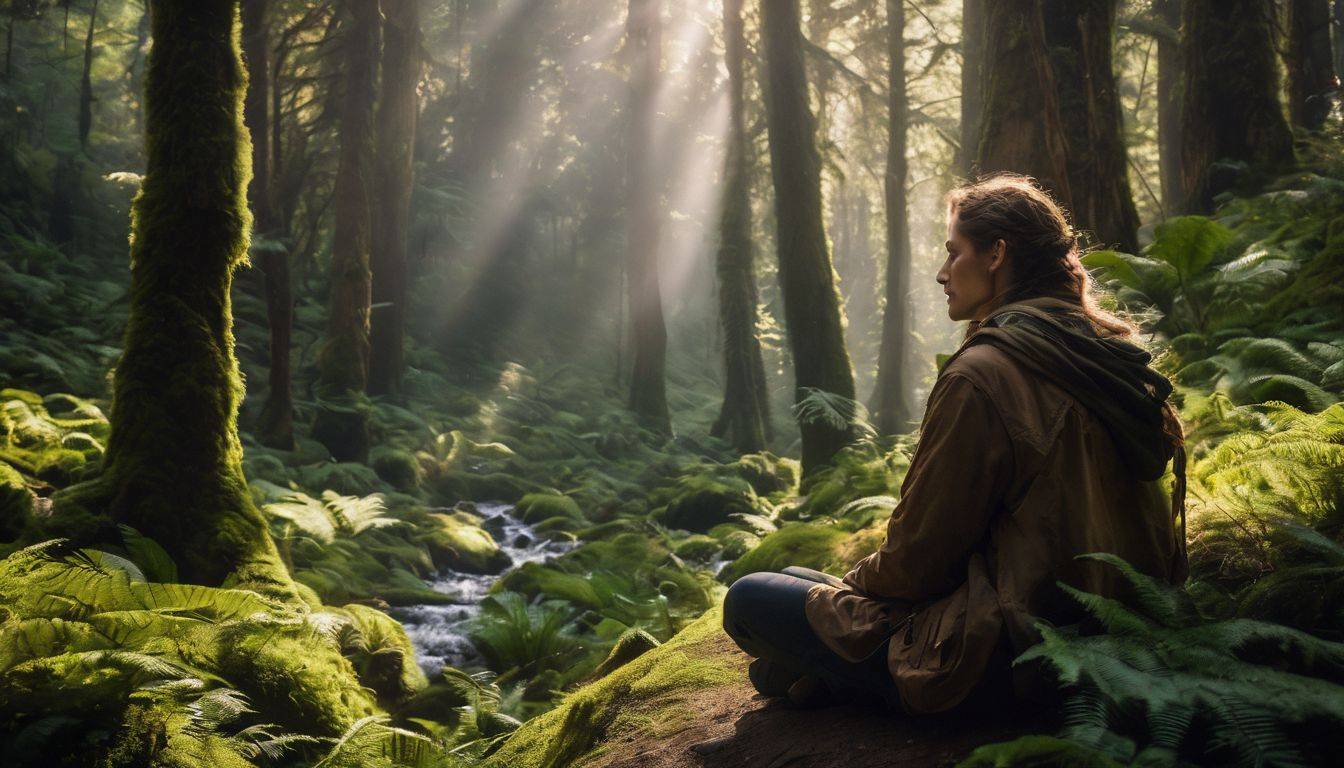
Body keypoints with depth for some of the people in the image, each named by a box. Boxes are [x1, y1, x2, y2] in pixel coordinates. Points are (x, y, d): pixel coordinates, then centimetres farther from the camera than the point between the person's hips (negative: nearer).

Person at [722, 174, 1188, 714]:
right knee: (797, 578, 23)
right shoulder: (1109, 354, 5)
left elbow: (917, 557, -17)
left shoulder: (980, 375, -21)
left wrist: (851, 584, 6)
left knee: (749, 600, -3)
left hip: (1006, 657, -9)